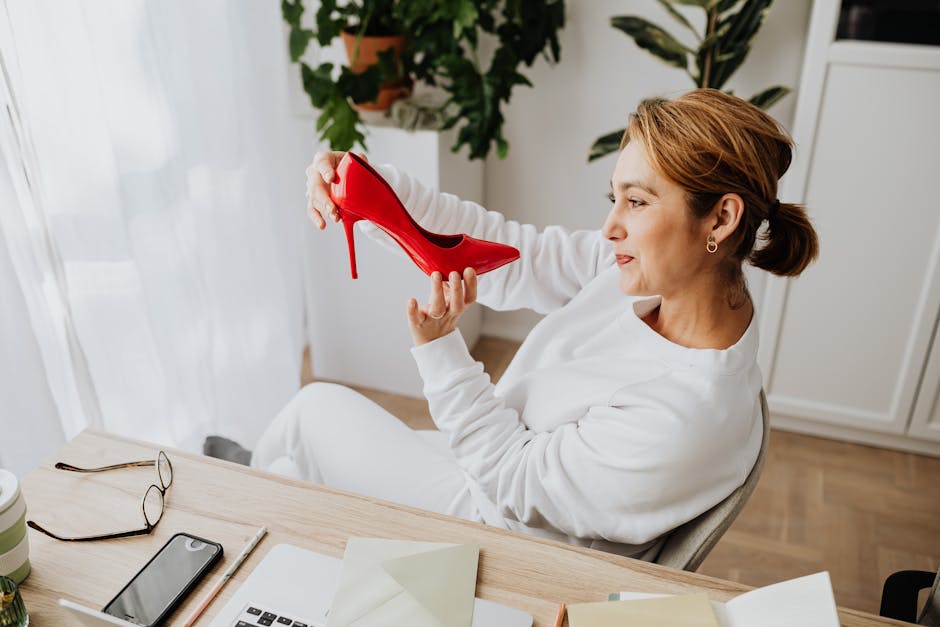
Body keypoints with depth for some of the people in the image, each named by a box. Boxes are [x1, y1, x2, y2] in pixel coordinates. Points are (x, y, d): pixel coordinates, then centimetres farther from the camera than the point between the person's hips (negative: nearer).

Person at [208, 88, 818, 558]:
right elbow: (512, 256, -13)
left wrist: (439, 346, -30)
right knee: (317, 404, 14)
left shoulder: (682, 418, -37)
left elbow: (515, 480, -26)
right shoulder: (650, 266, -15)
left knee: (316, 409, 8)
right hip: (511, 461, 7)